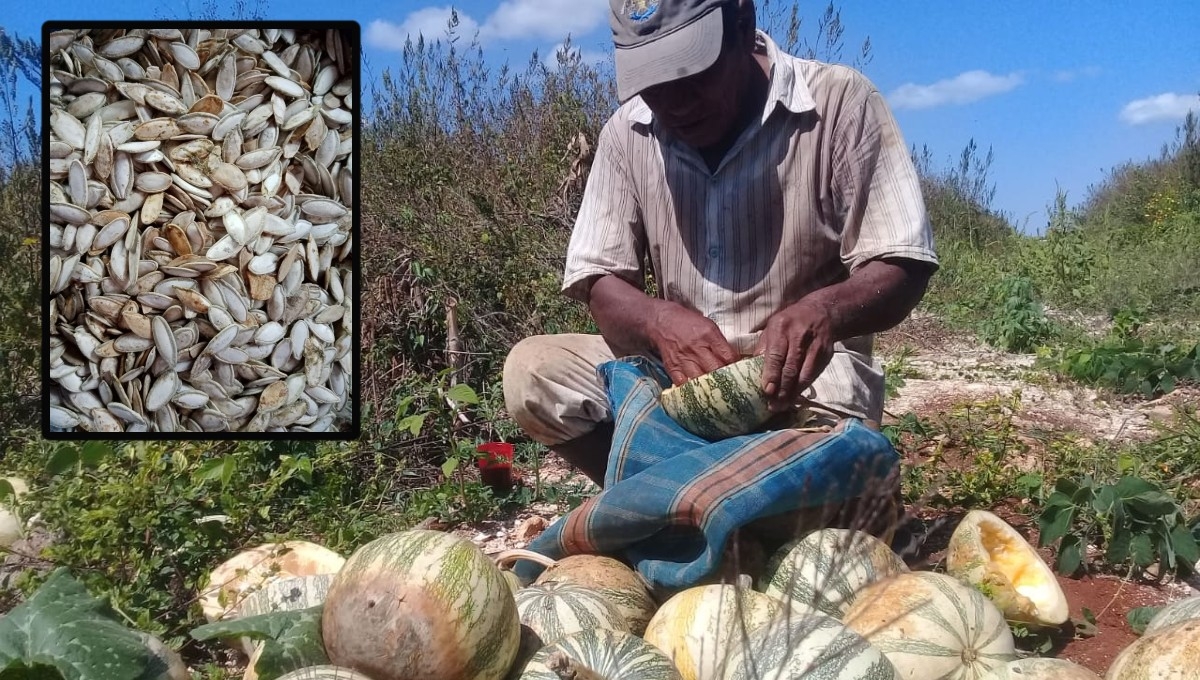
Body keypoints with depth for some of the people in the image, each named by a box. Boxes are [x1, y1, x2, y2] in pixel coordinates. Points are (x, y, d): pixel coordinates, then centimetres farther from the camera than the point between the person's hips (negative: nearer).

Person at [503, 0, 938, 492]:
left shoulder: (840, 102, -10)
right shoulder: (627, 131, 0)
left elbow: (903, 269, -10)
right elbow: (599, 282, -1)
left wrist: (825, 311, -34)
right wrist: (659, 319, -26)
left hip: (804, 374, -3)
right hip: (674, 368, 4)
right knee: (533, 370, -18)